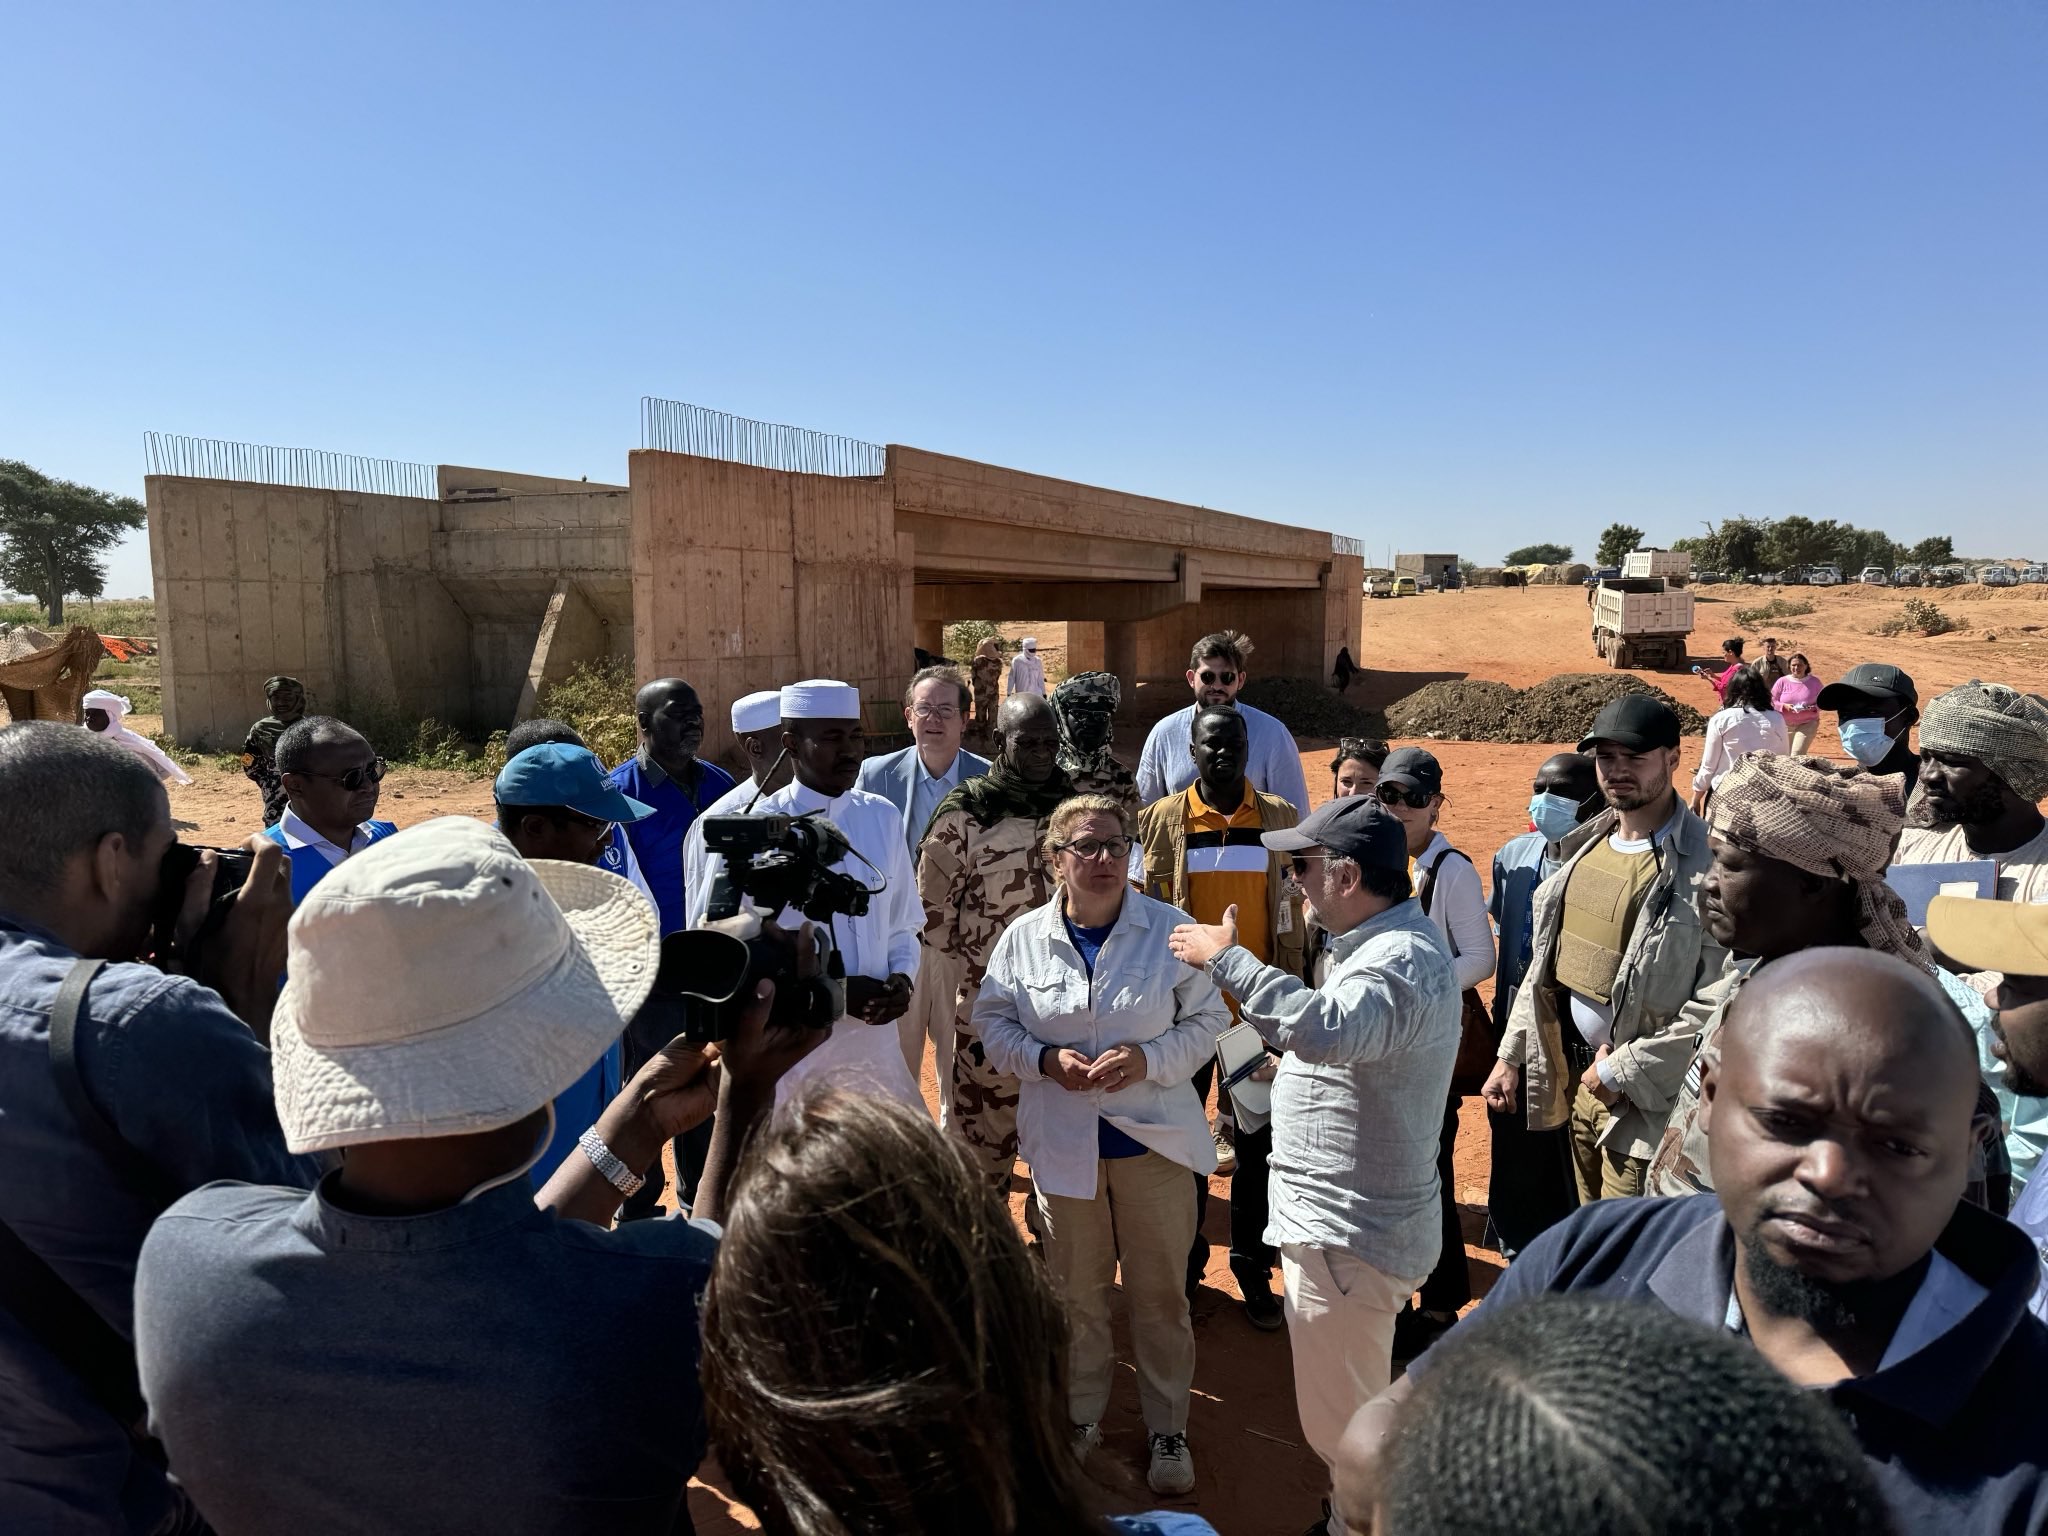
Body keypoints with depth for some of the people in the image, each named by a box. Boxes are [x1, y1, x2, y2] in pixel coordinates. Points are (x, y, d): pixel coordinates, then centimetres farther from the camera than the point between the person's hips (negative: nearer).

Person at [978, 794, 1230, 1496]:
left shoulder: (1171, 929, -8)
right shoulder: (1024, 936, -4)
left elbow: (1208, 1019, -4)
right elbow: (992, 1023, 2)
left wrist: (1148, 1058, -19)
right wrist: (1046, 1059, -15)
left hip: (1154, 1141, -1)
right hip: (1062, 1142, 1)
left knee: (1161, 1292, 12)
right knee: (1076, 1289, 17)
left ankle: (1168, 1429, 33)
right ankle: (1082, 1415, 40)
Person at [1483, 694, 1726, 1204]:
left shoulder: (1705, 864, -18)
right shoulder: (1589, 843, 6)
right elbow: (1545, 959, 11)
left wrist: (1622, 1071, -16)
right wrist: (1511, 1056, 10)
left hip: (1645, 1099, -7)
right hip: (1576, 1078, 7)